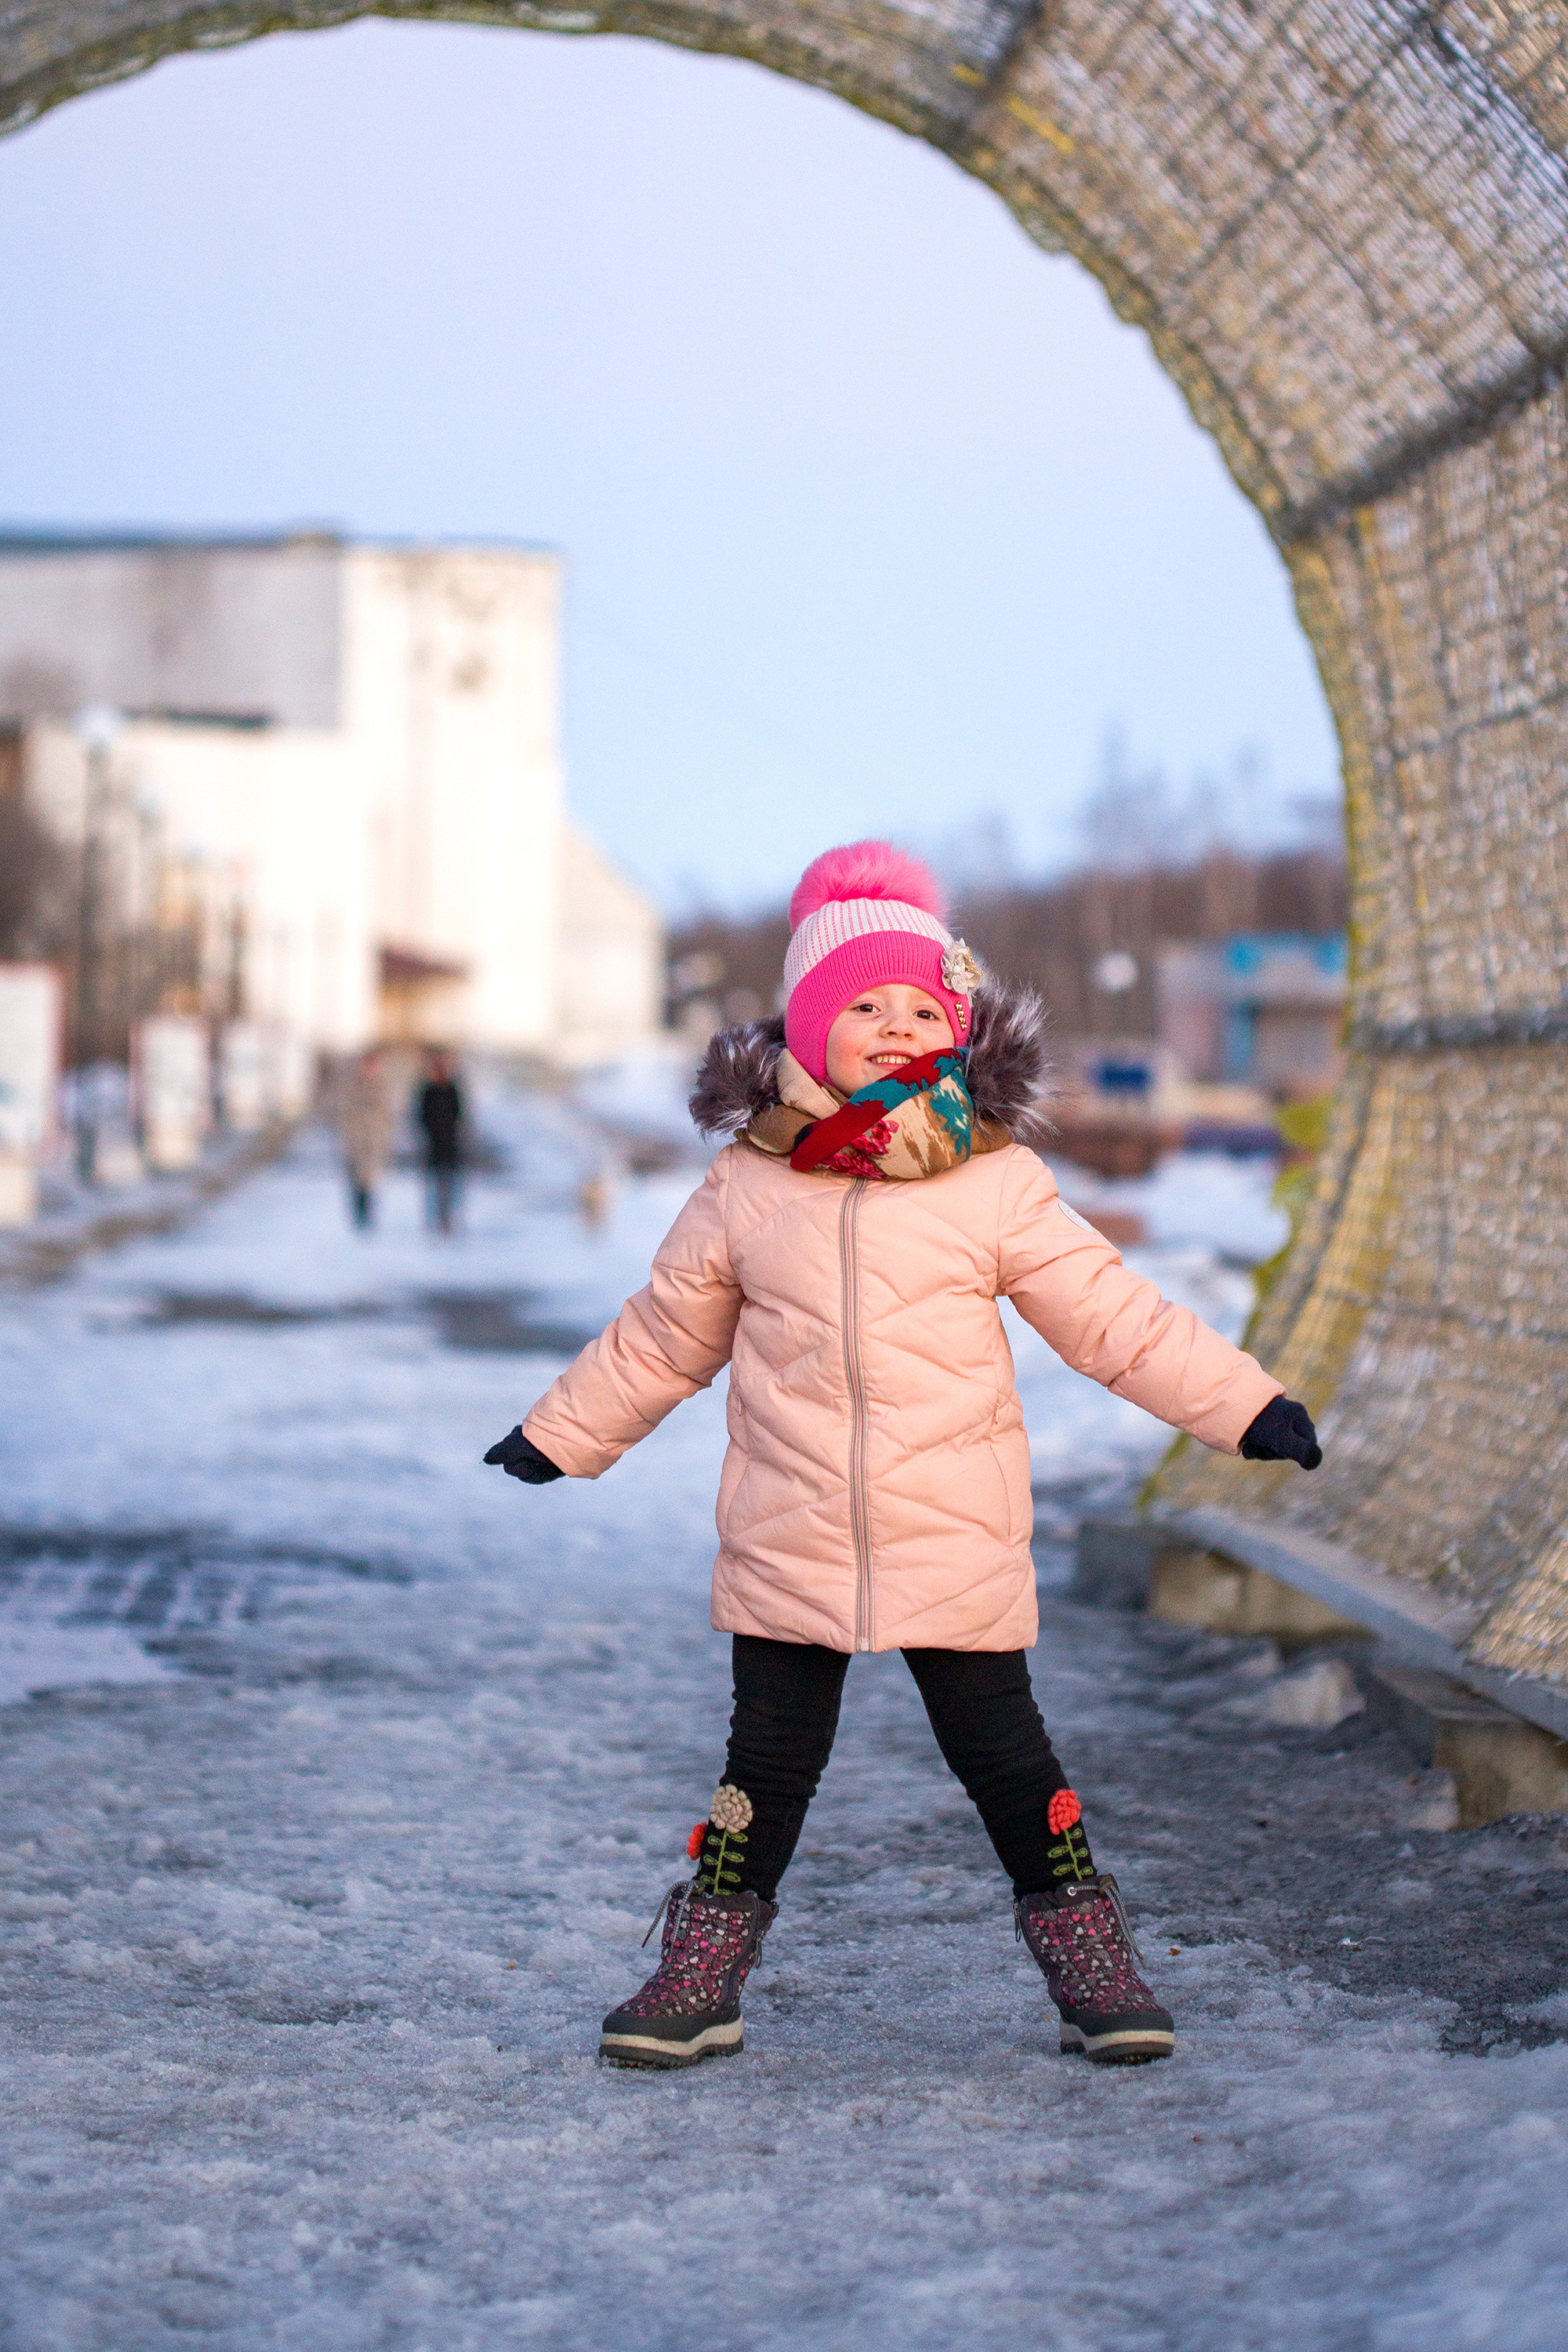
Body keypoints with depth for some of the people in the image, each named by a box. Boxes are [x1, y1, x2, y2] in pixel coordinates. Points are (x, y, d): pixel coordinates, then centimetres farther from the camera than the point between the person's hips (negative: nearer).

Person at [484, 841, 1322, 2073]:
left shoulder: (997, 1186, -3)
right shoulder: (749, 1189, 1)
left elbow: (1115, 1316, 3)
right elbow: (662, 1336, 14)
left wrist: (1248, 1406, -1)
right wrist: (558, 1436, 20)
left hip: (958, 1547, -1)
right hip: (787, 1546, 1)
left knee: (1003, 1750, 6)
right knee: (770, 1757, 9)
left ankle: (1091, 1964, 20)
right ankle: (702, 1974, 21)